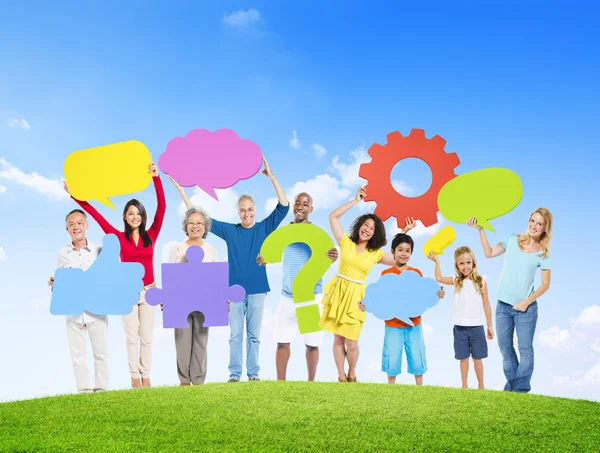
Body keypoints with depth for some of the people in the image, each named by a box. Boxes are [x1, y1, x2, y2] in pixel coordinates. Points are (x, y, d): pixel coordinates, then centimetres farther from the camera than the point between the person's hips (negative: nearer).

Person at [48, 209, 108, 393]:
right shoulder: (62, 254, 7)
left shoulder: (99, 251, 2)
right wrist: (54, 284, -11)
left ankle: (102, 389, 11)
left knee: (101, 352, 4)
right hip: (73, 312, 1)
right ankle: (84, 390, 11)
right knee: (78, 355, 5)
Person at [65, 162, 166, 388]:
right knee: (131, 337, 5)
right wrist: (75, 195, -5)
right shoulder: (119, 237, 0)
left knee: (146, 337, 6)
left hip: (148, 292, 1)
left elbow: (161, 207, -8)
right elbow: (96, 215, -2)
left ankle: (146, 377, 12)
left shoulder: (151, 235, 1)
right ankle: (134, 378, 10)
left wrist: (156, 178, -16)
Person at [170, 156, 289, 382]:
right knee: (235, 335, 3)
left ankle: (253, 374, 11)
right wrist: (181, 189, 4)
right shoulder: (229, 230, 5)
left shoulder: (264, 228, 3)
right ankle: (234, 374, 6)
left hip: (257, 291, 0)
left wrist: (271, 177, -16)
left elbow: (283, 207, -6)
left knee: (254, 335, 6)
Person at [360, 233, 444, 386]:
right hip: (393, 326, -1)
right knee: (392, 360, 6)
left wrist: (437, 295, -14)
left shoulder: (416, 273, 3)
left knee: (417, 359, 9)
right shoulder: (386, 274, -3)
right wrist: (366, 304, -19)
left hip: (414, 325, 1)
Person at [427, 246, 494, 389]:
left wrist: (490, 326, 4)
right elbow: (439, 278, -6)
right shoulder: (457, 281, 3)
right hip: (460, 327, 1)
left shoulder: (481, 281, -3)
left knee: (477, 358, 9)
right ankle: (464, 386, 21)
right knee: (463, 358, 10)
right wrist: (437, 261, -11)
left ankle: (481, 385, 22)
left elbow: (486, 305, 1)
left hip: (476, 327, -1)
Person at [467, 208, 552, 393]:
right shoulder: (512, 240, 3)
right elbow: (489, 253, 8)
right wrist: (480, 230, 0)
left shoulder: (543, 253, -4)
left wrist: (527, 301, -12)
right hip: (503, 306, 3)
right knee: (505, 347, 10)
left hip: (526, 308, -3)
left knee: (525, 348, -3)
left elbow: (545, 284, -3)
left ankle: (521, 388, 2)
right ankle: (511, 383, 23)